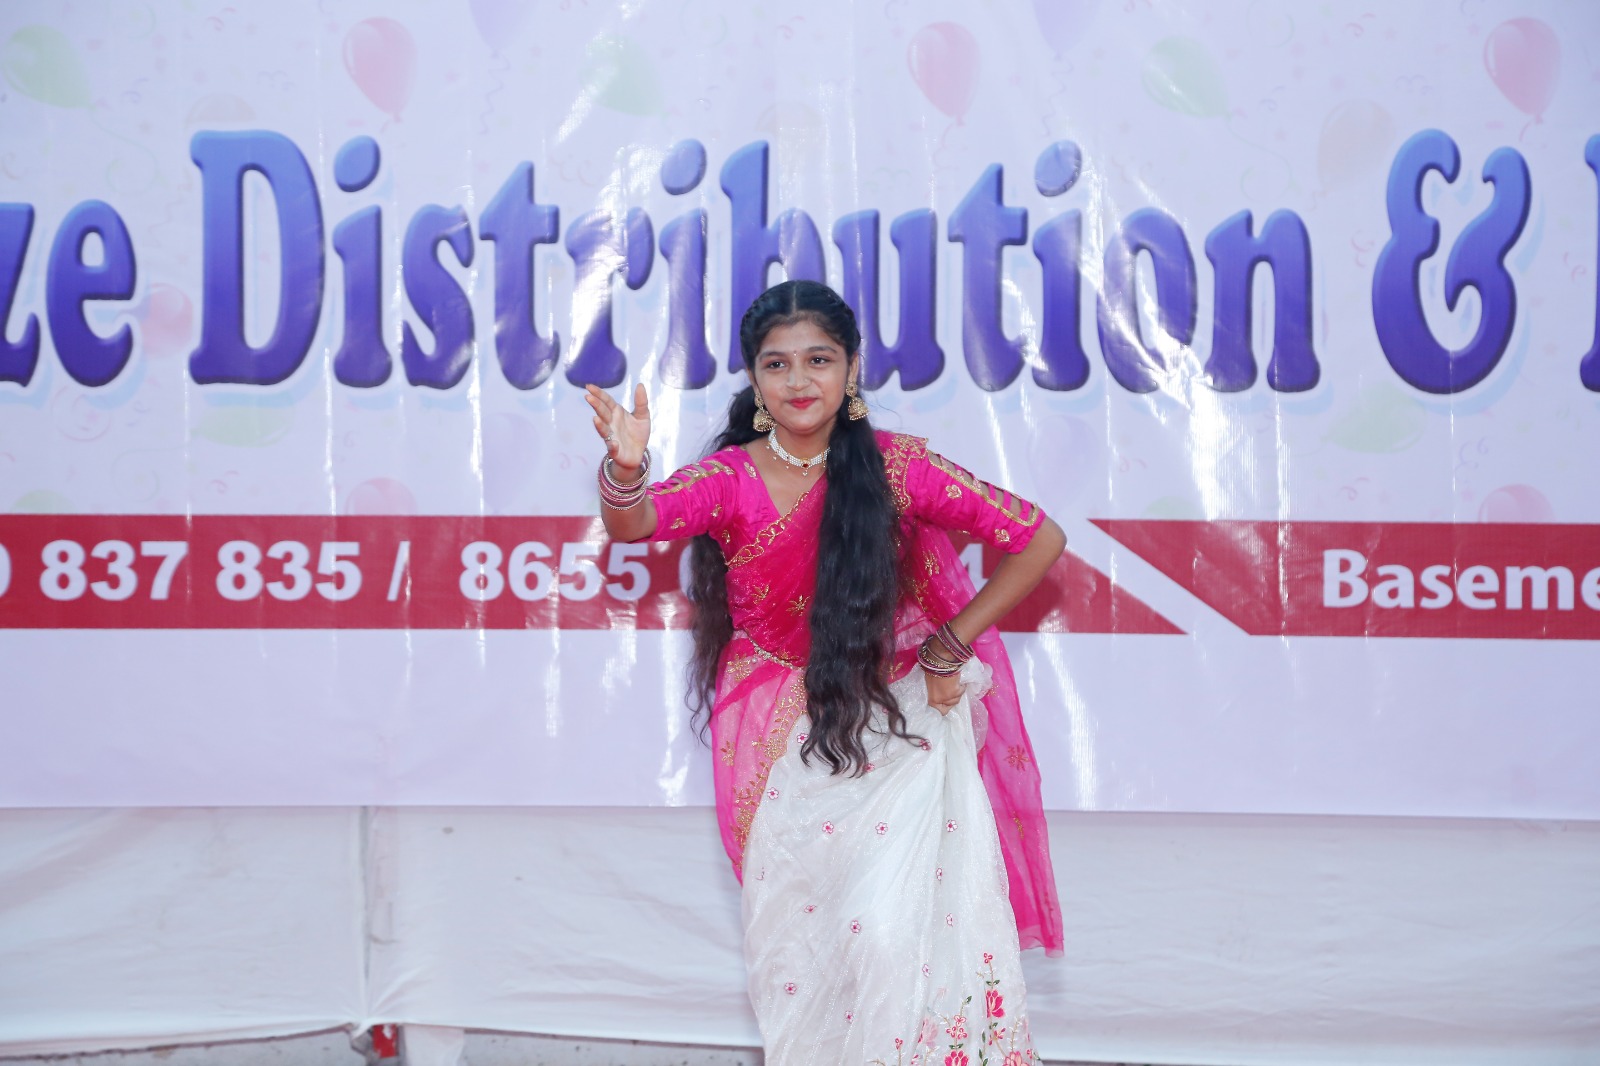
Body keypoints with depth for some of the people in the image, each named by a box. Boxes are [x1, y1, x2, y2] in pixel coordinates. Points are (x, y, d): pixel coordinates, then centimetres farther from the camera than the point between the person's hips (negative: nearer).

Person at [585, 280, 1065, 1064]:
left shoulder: (893, 466, -6)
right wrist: (626, 470, -45)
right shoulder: (731, 479, -4)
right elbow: (632, 523, -23)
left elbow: (1039, 538, -4)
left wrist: (950, 646, -4)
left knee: (892, 930, -14)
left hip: (891, 724, -1)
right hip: (783, 745, 1)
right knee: (801, 942, 0)